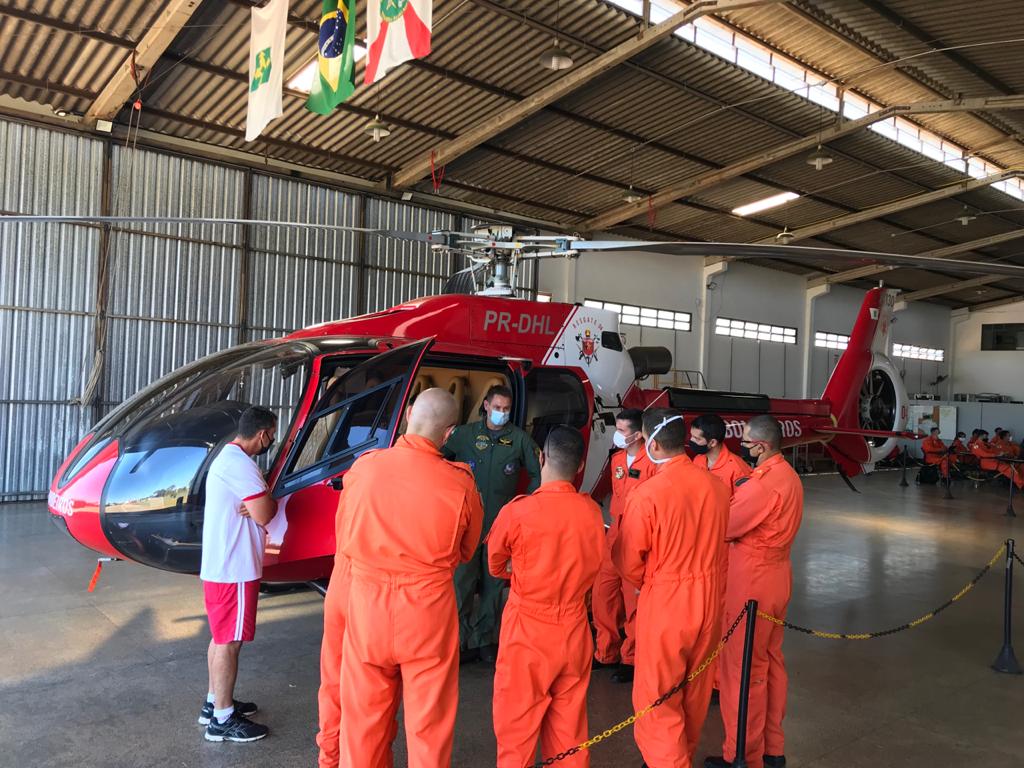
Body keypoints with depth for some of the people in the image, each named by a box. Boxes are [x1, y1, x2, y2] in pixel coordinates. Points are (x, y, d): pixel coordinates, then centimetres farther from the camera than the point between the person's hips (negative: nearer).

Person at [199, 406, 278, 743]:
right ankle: (222, 720, 9)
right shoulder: (240, 464, -21)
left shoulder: (227, 457, 13)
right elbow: (264, 515, -25)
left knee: (221, 637, 19)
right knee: (229, 641, -1)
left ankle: (215, 703, 32)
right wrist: (273, 500, -4)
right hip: (233, 569, -10)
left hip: (219, 564, 11)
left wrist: (258, 503, -8)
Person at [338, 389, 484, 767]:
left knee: (364, 717, 18)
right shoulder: (459, 484, -14)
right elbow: (466, 552, 3)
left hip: (366, 601, 2)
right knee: (429, 721, 14)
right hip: (428, 608, -2)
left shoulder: (363, 467, -8)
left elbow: (344, 538, 5)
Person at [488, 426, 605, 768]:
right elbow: (586, 565, 7)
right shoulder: (592, 511, -6)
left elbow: (496, 567, -1)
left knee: (516, 729, 10)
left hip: (527, 632, -4)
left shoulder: (517, 511, -17)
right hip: (574, 631, 4)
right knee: (569, 729, 17)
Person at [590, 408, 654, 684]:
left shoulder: (652, 463, -15)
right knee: (602, 594, 10)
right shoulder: (616, 459, 10)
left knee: (634, 601, 2)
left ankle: (630, 660, 17)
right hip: (614, 537, 8)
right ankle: (606, 653, 26)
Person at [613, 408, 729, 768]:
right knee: (695, 693, 23)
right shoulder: (716, 486, -6)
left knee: (656, 700, 9)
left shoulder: (647, 493, -21)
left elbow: (627, 560, -11)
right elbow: (714, 543, 7)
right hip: (708, 598, 6)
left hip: (665, 603, -6)